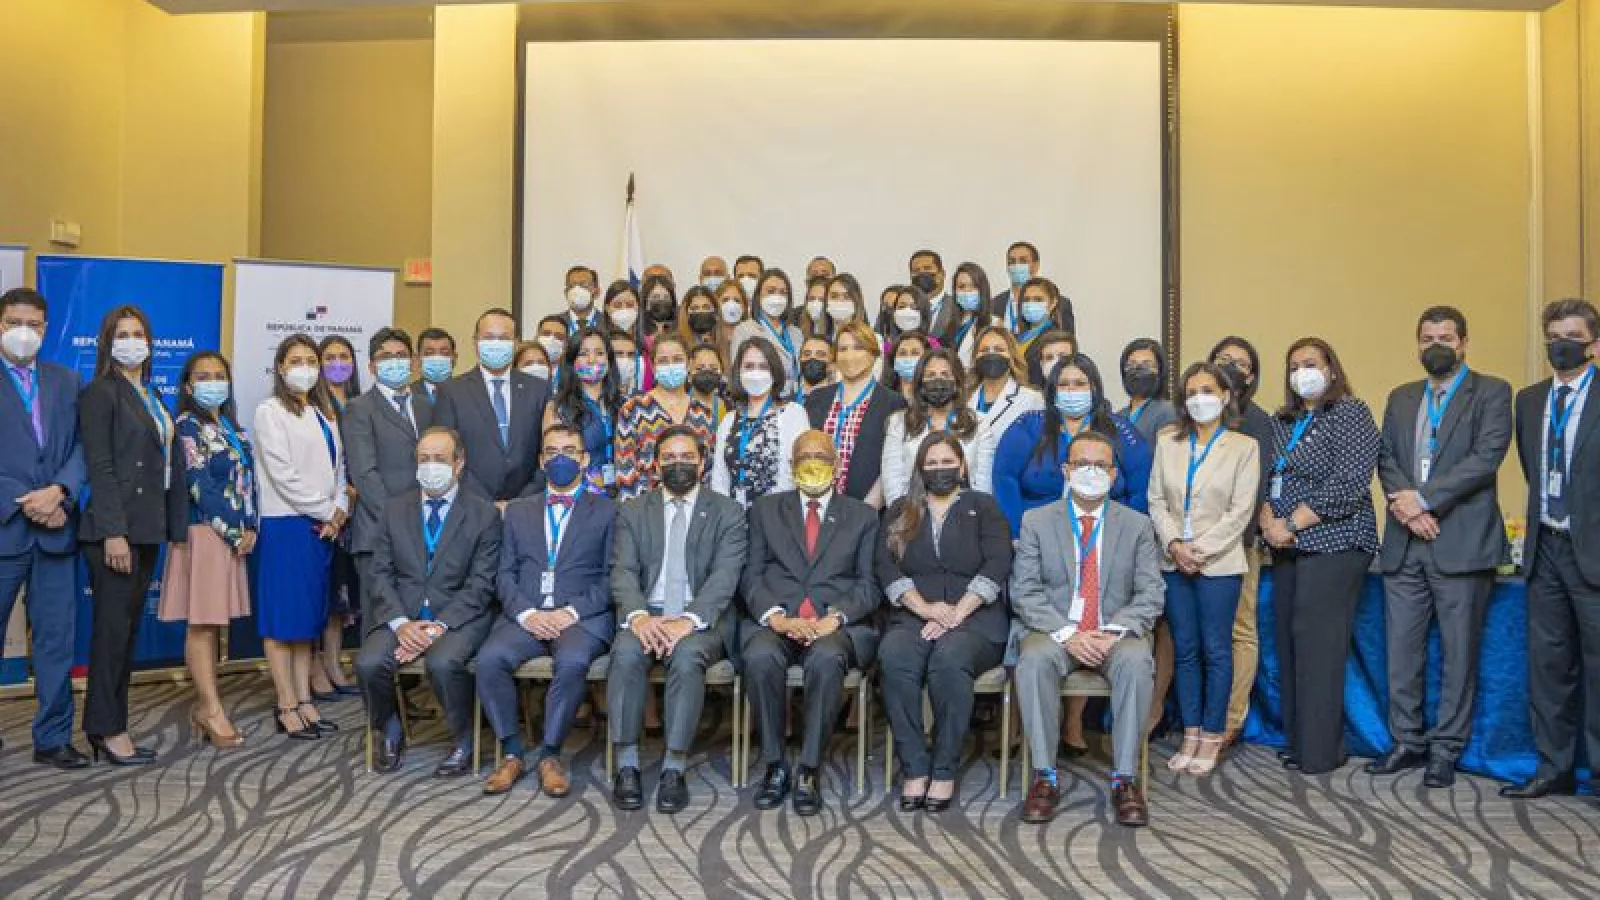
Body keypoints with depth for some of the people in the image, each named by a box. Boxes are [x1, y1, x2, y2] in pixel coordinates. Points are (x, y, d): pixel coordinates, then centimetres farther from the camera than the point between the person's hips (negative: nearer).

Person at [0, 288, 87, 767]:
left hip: (55, 528, 3)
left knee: (56, 638, 6)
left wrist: (58, 491, -11)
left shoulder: (66, 381, 12)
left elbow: (82, 445, 6)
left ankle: (53, 739, 15)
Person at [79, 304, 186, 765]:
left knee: (129, 628, 10)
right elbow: (99, 466, -13)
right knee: (113, 627, -3)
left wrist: (173, 526, 11)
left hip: (147, 528, 8)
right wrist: (113, 532, -20)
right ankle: (108, 728, 4)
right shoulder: (100, 393, -5)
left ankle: (105, 726, 17)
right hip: (114, 527, -8)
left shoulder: (152, 397, 18)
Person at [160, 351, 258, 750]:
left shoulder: (231, 426, 17)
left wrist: (250, 527, -1)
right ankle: (212, 709, -1)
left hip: (235, 534, 7)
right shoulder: (187, 425, -5)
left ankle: (205, 704, 16)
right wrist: (235, 532, -12)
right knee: (201, 622, -3)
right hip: (204, 533, -7)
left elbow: (247, 479, 13)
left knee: (214, 622, 10)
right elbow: (200, 485, -13)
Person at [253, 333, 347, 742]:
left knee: (309, 616, 10)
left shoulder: (323, 415, 15)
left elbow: (338, 469, 12)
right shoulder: (269, 412, -4)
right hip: (285, 525, -7)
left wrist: (339, 510, -4)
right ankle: (287, 708, 3)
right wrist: (325, 511, -10)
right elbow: (282, 474, -12)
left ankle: (304, 701, 16)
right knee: (283, 617, -2)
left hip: (323, 527, 7)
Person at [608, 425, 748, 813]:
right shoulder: (632, 512, 14)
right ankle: (626, 766, -18)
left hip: (701, 619, -1)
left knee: (687, 656, -34)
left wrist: (688, 620, -24)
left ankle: (674, 770, -23)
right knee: (626, 654, -31)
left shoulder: (728, 514, 7)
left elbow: (724, 577, -6)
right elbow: (623, 572, 1)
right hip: (646, 616, 2)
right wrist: (638, 615, -21)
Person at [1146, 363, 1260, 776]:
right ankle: (1190, 735, 16)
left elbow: (1241, 510, -6)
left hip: (1218, 562, -3)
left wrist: (1201, 550, -13)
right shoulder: (1168, 441, 9)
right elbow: (1156, 498, 5)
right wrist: (1173, 544, -9)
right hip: (1174, 561, 3)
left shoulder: (1244, 446, 0)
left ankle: (1211, 738, 11)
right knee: (1185, 650, 8)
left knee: (1216, 651, 2)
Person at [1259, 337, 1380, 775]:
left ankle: (1320, 751, 0)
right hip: (1288, 547, 7)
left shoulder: (1351, 414, -4)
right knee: (1289, 640, 7)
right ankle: (1297, 741, 15)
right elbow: (1267, 478, 13)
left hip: (1332, 543, -7)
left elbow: (1348, 485, -14)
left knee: (1317, 641, -8)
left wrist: (1292, 523, -14)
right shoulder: (1282, 422, 17)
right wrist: (1269, 521, -6)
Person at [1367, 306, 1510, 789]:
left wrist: (1424, 498, -17)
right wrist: (1403, 502, -11)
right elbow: (1386, 458, 8)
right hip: (1404, 546, 4)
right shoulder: (1400, 398, 17)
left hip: (1461, 543, -4)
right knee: (1401, 652, 8)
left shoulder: (1492, 392, 2)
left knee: (1459, 654, 3)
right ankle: (1407, 742, 19)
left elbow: (1486, 457, -11)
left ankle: (1445, 749, 14)